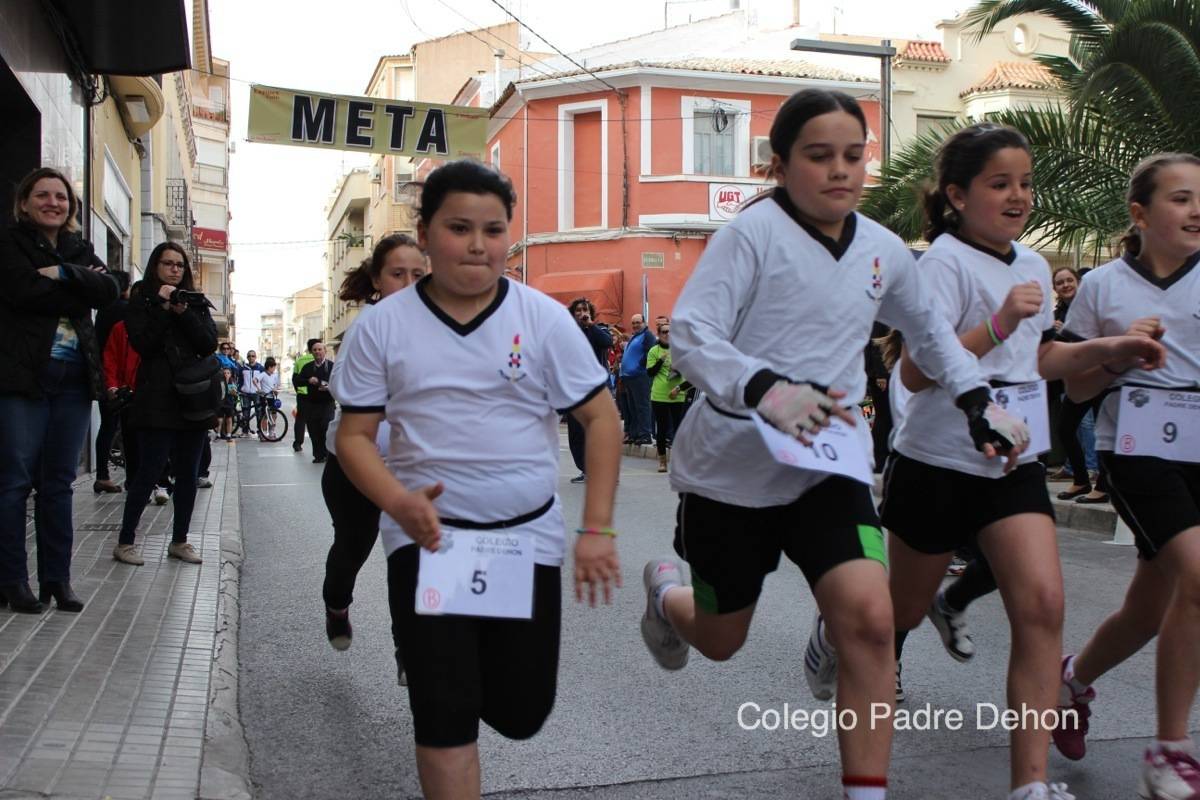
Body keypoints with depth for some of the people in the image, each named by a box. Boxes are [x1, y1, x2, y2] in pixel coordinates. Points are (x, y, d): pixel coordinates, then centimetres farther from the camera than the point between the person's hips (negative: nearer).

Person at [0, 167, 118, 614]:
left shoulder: (79, 250, 17)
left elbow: (108, 291, -1)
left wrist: (63, 273, -13)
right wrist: (81, 287, -5)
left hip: (74, 379, 5)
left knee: (58, 482, 7)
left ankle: (57, 578, 12)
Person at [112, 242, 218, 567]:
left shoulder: (196, 302, 14)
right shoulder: (141, 299, 3)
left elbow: (209, 345, 1)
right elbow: (142, 344, -10)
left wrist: (184, 313, -10)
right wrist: (163, 307, -13)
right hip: (158, 399, -4)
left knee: (188, 474, 7)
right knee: (150, 470, -7)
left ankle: (179, 541, 18)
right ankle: (125, 542, 4)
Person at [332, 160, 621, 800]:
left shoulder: (542, 317, -4)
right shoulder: (383, 326, -3)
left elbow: (601, 418, -2)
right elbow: (354, 436, 0)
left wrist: (597, 530, -10)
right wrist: (398, 501, -19)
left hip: (528, 537, 1)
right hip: (427, 536, -1)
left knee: (520, 713, 11)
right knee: (445, 715, -5)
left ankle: (474, 657, 42)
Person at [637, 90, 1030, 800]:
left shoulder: (885, 251, 4)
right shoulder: (754, 232, -13)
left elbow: (929, 333, 23)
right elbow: (690, 335, -20)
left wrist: (978, 399, 10)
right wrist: (764, 389, -37)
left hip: (829, 464, 4)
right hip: (731, 467, -3)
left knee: (870, 618, -18)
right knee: (720, 639, 14)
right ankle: (665, 593, 51)